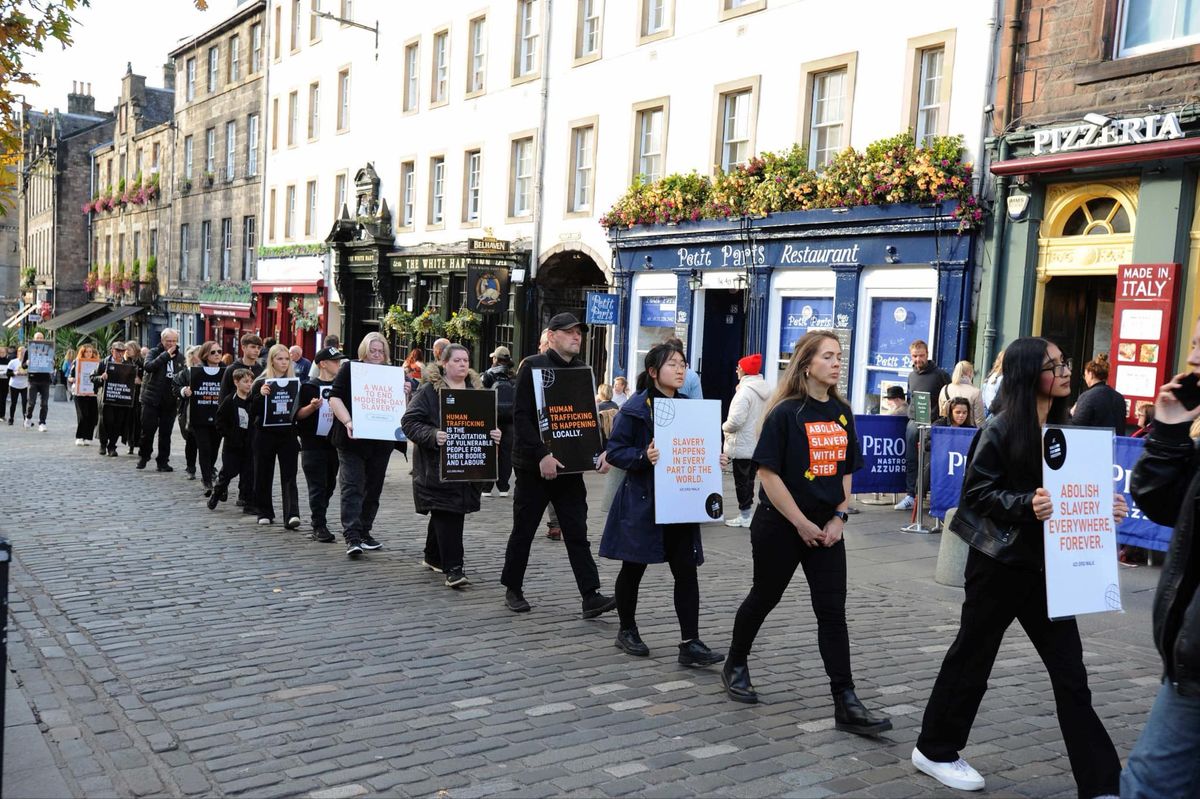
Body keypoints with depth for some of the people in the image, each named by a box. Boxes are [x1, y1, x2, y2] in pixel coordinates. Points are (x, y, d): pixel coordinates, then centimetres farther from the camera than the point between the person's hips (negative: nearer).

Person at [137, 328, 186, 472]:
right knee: (148, 430, 2)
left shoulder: (180, 356, 9)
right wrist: (166, 355, -23)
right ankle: (143, 457, 22)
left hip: (170, 401, 3)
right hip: (151, 399, -3)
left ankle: (163, 461, 14)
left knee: (166, 432, 6)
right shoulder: (154, 352, -1)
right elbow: (148, 367, -20)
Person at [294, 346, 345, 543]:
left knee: (329, 486, 11)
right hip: (313, 444, -5)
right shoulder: (309, 387, -2)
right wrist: (312, 407, -22)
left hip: (335, 443, 5)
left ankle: (318, 523, 24)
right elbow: (298, 414, -5)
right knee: (317, 487, -5)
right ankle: (319, 526, -2)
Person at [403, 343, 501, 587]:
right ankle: (453, 569, -9)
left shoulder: (477, 391, 12)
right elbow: (409, 422, -8)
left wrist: (495, 434, -6)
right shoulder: (430, 391, -4)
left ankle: (433, 556, 33)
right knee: (446, 514, -10)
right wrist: (432, 436, -24)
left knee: (455, 511, 14)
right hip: (437, 464, -6)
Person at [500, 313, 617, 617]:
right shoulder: (532, 366, -7)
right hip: (534, 466, -4)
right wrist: (542, 455, -23)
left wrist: (601, 450, -5)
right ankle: (513, 589, 22)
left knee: (577, 532, 1)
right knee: (524, 530, 8)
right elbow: (521, 417, -14)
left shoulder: (582, 370, 10)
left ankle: (591, 596, -1)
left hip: (570, 465, 4)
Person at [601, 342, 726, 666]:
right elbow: (614, 451, -12)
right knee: (633, 568, 10)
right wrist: (644, 456, -27)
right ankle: (627, 630, 28)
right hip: (642, 502, -5)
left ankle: (690, 643, 3)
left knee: (686, 570, 0)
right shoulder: (635, 408, -9)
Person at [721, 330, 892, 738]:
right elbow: (768, 473, -16)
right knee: (765, 597, 11)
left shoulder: (842, 413, 5)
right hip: (780, 525, -5)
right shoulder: (785, 412, -13)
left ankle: (846, 703, 2)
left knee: (832, 610, 0)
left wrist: (839, 516, 0)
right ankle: (735, 666, 35)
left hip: (826, 528, 5)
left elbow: (845, 471, 12)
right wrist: (801, 523, -15)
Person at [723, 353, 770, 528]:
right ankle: (747, 512, 24)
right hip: (758, 446, 8)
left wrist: (724, 427, -7)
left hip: (742, 446, -8)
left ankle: (744, 516, 8)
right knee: (749, 480, 17)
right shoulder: (765, 390, 8)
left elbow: (736, 420, -25)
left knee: (742, 481, 2)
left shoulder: (745, 391, -20)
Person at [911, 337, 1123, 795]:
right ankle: (935, 750, 26)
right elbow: (977, 492, -14)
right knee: (971, 657, 8)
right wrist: (1027, 504, -28)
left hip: (1048, 564, 6)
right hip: (999, 563, -6)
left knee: (1070, 673, 5)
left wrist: (1104, 506, -3)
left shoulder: (1063, 427, 8)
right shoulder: (1001, 428, -12)